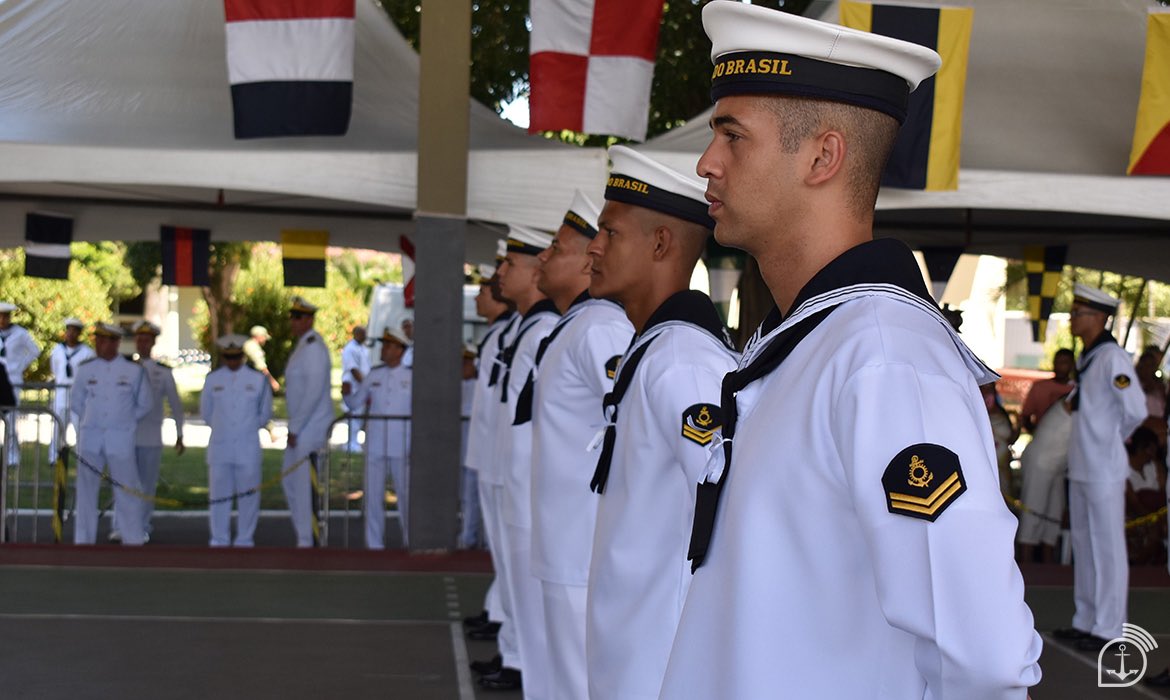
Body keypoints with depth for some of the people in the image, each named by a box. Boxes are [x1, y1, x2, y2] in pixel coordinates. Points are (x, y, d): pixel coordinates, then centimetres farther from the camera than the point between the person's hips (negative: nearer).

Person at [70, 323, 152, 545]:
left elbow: (145, 404, 10)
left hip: (120, 439, -2)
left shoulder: (134, 370, 1)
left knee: (127, 489, -1)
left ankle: (133, 539, 8)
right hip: (90, 438, 2)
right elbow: (76, 402, 17)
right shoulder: (85, 369, 6)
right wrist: (92, 419, 13)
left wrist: (125, 420, 10)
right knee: (86, 489, 4)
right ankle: (83, 539, 12)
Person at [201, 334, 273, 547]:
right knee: (219, 496, 3)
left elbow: (265, 414, 11)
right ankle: (219, 541, 12)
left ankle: (244, 540, 11)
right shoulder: (212, 379, 5)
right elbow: (206, 411, 15)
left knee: (248, 496, 2)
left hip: (248, 449, -1)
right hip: (220, 448, 1)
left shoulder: (258, 379, 3)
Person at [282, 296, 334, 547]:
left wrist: (295, 428, -20)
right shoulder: (302, 346, 15)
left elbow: (314, 391, -23)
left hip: (311, 429, -10)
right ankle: (305, 536, 23)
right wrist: (294, 427, 17)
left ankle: (309, 541, 1)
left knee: (305, 485, -6)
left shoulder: (313, 348, -16)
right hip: (301, 427, 10)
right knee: (289, 480, 16)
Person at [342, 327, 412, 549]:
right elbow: (355, 404, 13)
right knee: (373, 494, 4)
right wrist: (347, 394, -9)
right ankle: (374, 543, 12)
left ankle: (410, 540, 15)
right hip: (375, 445, 3)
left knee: (405, 493, 3)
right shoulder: (373, 376, 10)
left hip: (402, 446, -3)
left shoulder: (411, 377, 2)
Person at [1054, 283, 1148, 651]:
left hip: (1104, 469, -10)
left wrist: (1114, 438, -6)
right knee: (1083, 544, 16)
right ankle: (1085, 620, 26)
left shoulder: (1113, 358, -17)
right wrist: (1074, 400, 9)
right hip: (1081, 467, 10)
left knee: (1107, 548, -2)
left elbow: (1136, 411, -21)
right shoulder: (1086, 358, 12)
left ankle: (1107, 629, 5)